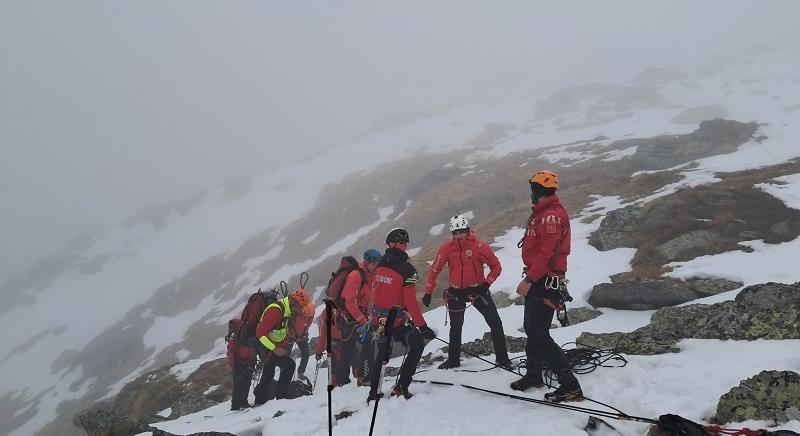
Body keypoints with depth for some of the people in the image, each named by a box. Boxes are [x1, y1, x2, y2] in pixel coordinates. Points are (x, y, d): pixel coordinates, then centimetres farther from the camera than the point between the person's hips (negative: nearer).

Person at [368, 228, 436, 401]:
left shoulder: (380, 265, 1)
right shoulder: (407, 269, -19)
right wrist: (422, 326, -18)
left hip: (379, 320, 6)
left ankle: (373, 393, 28)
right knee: (417, 345, 15)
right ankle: (401, 387, 8)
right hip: (397, 322, -6)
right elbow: (410, 301, -22)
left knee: (382, 354, 23)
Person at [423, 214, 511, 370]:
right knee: (455, 328, 15)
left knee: (495, 323, -7)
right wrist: (428, 293, -2)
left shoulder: (479, 246, -15)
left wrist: (486, 283, -17)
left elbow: (496, 266, -5)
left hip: (477, 289, -2)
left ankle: (502, 358, 5)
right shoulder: (447, 248, -9)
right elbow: (434, 269, -2)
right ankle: (453, 360, 31)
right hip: (456, 292, 2)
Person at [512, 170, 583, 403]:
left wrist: (529, 279, -23)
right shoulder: (543, 213, 17)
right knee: (531, 329, 19)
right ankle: (534, 375, 34)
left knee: (539, 334, -11)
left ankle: (570, 385, -7)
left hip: (544, 283, -11)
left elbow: (547, 253, -24)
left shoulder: (551, 215, -17)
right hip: (538, 280, 11)